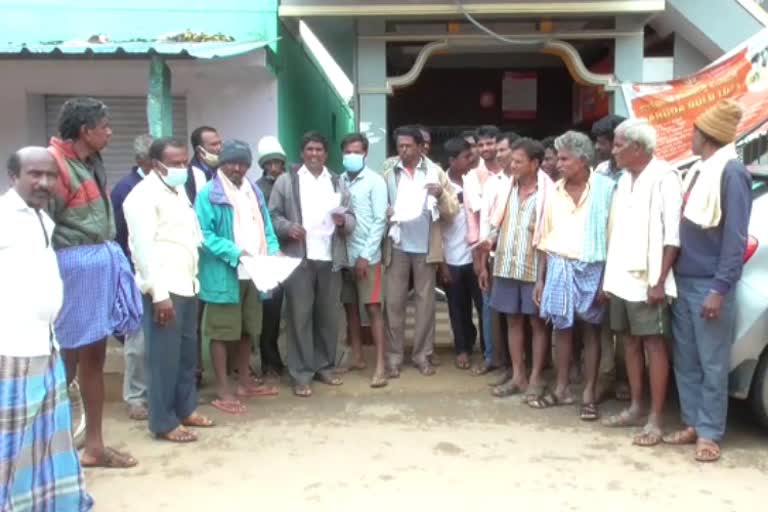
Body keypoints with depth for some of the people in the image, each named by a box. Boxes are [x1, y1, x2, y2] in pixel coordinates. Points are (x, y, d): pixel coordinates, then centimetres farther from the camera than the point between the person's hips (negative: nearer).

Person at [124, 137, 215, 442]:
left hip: (187, 284, 8)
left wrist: (193, 277, 14)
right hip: (163, 289, -8)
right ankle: (164, 422, 9)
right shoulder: (144, 195, -11)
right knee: (164, 356, -1)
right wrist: (159, 293, -20)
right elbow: (143, 248, -17)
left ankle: (186, 409, 27)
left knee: (187, 352, 14)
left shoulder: (179, 190, 15)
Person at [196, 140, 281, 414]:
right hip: (224, 274, -7)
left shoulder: (254, 191, 14)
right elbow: (204, 234, -15)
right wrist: (235, 252, -23)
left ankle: (245, 382, 31)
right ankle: (222, 391, 9)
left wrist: (273, 250, -3)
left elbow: (265, 227, 15)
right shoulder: (208, 193, -8)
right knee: (222, 332, 1)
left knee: (248, 329, 17)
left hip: (254, 273, 7)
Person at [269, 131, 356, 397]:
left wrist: (343, 221, -12)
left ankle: (325, 366, 23)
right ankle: (301, 374, 6)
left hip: (330, 259, 3)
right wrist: (288, 228, -17)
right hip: (298, 259, -3)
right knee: (300, 316, 0)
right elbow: (273, 215, 2)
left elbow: (351, 219, 11)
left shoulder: (338, 183, 14)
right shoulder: (286, 181, 5)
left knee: (329, 315, 9)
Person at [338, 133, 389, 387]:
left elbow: (380, 221, -8)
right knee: (350, 306, 10)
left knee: (373, 308, -5)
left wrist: (365, 255, -13)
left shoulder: (375, 181, -4)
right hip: (344, 255, 4)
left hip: (367, 256, -4)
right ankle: (357, 357, 21)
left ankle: (380, 365, -2)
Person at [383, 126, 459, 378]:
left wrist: (441, 194, -17)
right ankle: (394, 356, 9)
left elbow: (452, 211, 1)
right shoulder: (389, 175, 8)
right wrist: (385, 213, -12)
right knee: (394, 301, 1)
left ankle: (423, 354, 15)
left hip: (426, 246, -1)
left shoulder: (436, 173, 5)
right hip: (397, 246, 1)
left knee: (425, 301, 5)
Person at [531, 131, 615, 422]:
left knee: (590, 330, 6)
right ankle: (562, 389, 24)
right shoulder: (555, 191, 7)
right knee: (562, 328, 11)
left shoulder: (606, 188, -8)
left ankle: (589, 394, 15)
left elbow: (614, 235, -9)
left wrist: (608, 277, -12)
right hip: (559, 267, 4)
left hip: (591, 268, -4)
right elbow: (545, 238, 10)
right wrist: (540, 278, 8)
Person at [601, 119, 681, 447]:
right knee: (630, 342, 12)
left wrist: (659, 281, -17)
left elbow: (672, 235, -13)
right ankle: (635, 408, 23)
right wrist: (608, 276, 10)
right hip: (622, 278, 8)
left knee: (654, 344, -1)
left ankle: (655, 419, 5)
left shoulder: (663, 177, -9)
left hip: (647, 279, -7)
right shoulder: (624, 180, 15)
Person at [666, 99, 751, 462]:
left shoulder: (732, 173, -11)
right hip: (683, 281, 8)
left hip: (709, 285, -8)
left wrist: (720, 288, -19)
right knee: (685, 360, 11)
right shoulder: (698, 171, 14)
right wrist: (671, 277, 16)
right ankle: (692, 425, 21)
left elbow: (735, 237, -15)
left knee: (712, 364, 1)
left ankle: (709, 434, 10)